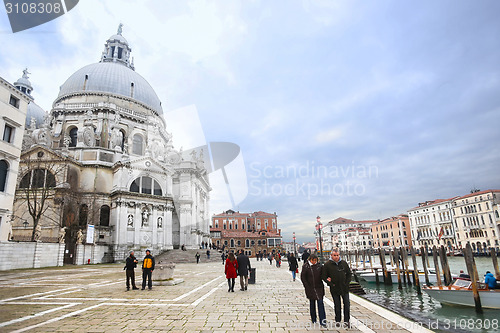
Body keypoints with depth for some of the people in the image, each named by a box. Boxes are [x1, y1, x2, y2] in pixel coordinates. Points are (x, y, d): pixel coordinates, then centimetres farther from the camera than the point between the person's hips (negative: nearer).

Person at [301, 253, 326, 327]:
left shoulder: (319, 266, -1)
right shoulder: (305, 266, -7)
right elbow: (302, 277, -4)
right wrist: (307, 287, -9)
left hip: (319, 288, 1)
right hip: (310, 288, -1)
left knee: (320, 303, -5)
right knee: (312, 303, 11)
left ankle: (322, 321, -1)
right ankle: (313, 319, 27)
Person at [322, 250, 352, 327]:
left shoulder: (344, 263, 2)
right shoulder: (327, 265, -8)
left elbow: (349, 274, 11)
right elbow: (324, 277, -4)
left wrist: (347, 283, 0)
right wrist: (331, 284, -10)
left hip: (344, 288, 2)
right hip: (334, 289, -2)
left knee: (347, 304, 5)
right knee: (337, 305, 8)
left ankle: (346, 320, 18)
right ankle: (338, 320, 22)